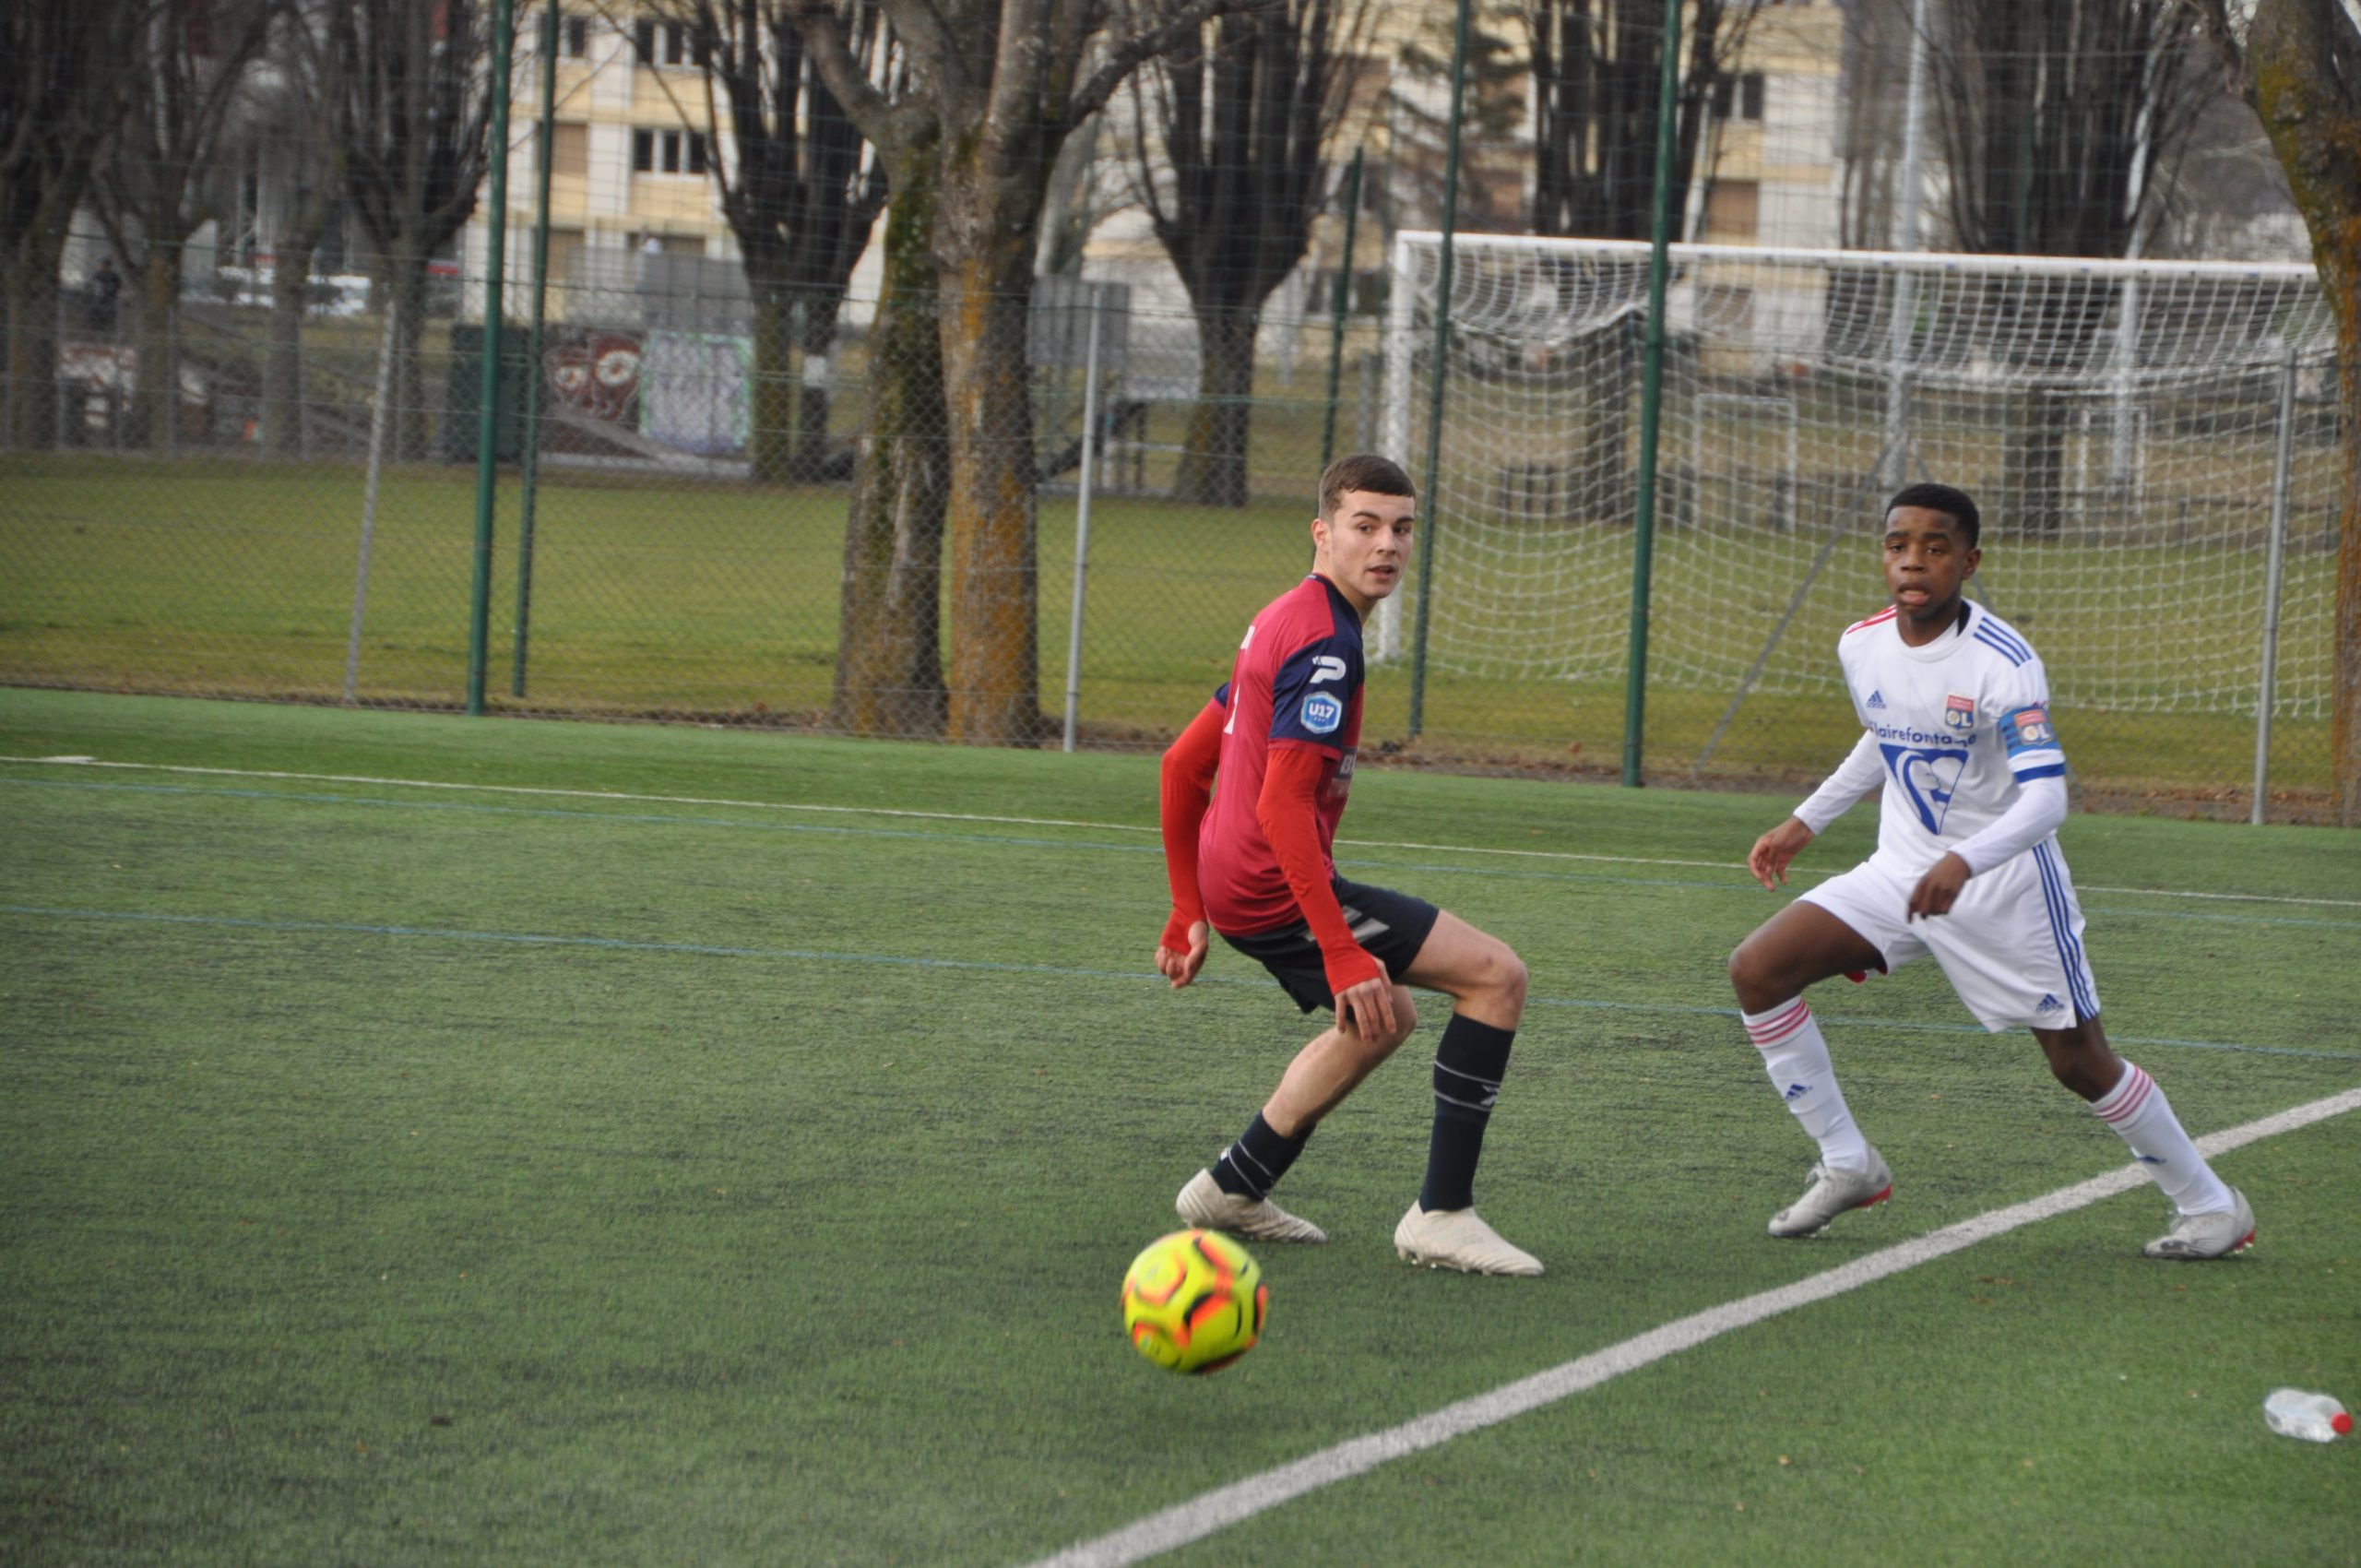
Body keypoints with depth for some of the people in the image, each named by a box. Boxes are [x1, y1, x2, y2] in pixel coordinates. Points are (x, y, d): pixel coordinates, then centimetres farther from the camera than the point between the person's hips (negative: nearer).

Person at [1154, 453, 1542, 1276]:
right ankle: (1442, 1214, -9)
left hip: (1230, 884, 10)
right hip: (1275, 888, -10)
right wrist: (1342, 954, -27)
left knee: (1386, 1016, 31)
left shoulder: (1282, 623, 15)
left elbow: (1182, 763, 22)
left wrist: (1189, 914, 25)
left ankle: (1232, 1189, 33)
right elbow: (1283, 805, -26)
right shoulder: (1326, 642, -17)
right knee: (1496, 974, -8)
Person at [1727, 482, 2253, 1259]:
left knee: (2080, 1063, -2)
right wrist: (1804, 823, 22)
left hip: (2004, 880, -6)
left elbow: (2045, 799, -31)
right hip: (1903, 868, 6)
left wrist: (1963, 863, -46)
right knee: (1757, 969, -10)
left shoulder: (2002, 663, -23)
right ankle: (1847, 1165, 2)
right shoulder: (1862, 646, -3)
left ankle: (2212, 1205, 19)